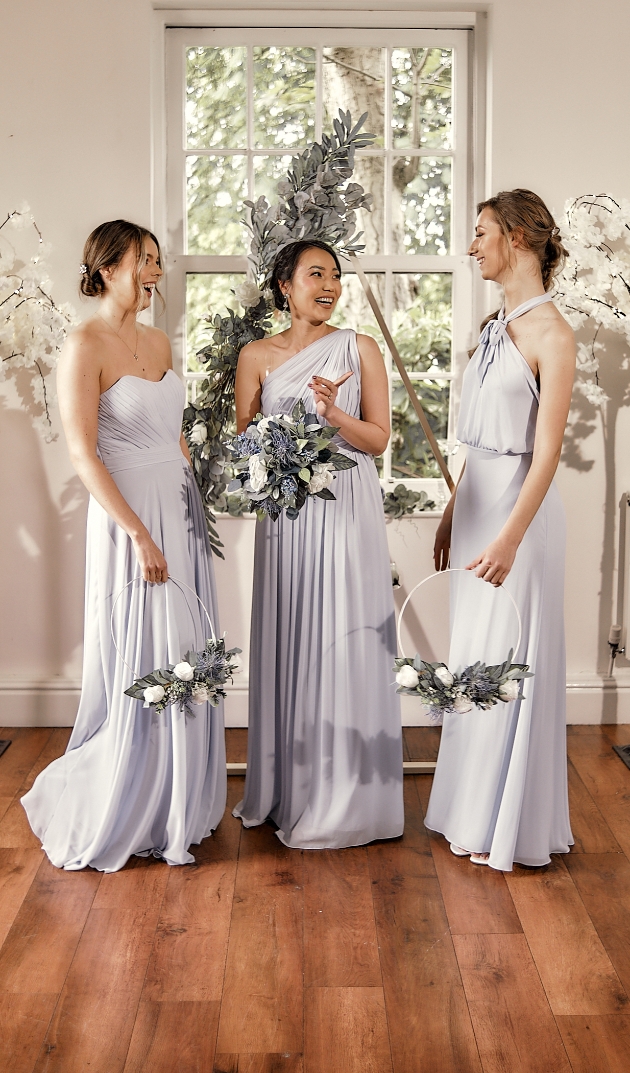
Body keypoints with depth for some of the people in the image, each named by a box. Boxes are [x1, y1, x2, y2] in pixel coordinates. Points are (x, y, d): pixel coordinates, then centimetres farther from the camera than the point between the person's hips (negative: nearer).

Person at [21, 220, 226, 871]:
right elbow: (83, 453, -17)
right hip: (129, 517, -7)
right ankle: (109, 817, 19)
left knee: (185, 663, 13)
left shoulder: (158, 341, 12)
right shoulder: (85, 345, -11)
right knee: (141, 668, 0)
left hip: (181, 512, 8)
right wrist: (139, 535, -20)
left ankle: (175, 806, 29)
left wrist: (195, 511, 14)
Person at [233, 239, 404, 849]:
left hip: (347, 508, -1)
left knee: (343, 643, -2)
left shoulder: (360, 349, 4)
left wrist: (333, 413, -16)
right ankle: (287, 790, 21)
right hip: (285, 511, 2)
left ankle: (341, 797, 11)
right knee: (286, 643, 6)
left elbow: (378, 438, 1)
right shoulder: (257, 356, 8)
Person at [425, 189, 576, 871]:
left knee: (509, 661, 0)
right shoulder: (496, 326, 12)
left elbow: (546, 451, -19)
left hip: (519, 504, -9)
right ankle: (473, 812, 28)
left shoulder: (550, 334, -14)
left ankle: (507, 828, 15)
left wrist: (509, 538, -24)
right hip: (477, 500, 9)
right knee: (473, 657, 14)